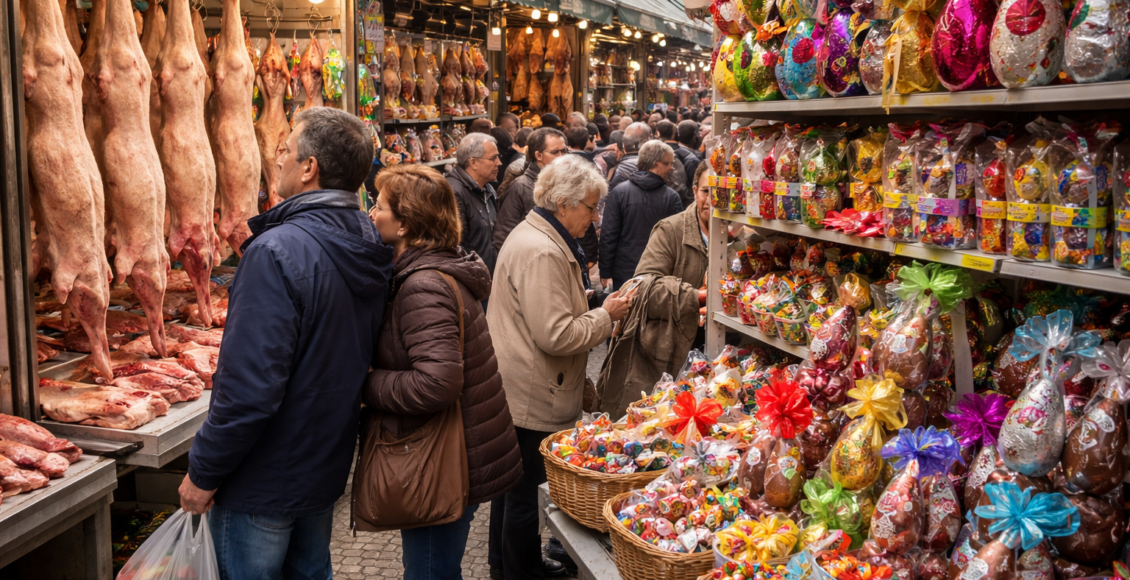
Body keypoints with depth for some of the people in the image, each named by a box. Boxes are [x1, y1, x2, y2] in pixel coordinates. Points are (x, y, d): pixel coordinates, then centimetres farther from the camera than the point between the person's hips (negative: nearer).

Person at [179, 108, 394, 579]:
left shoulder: (279, 252, -26)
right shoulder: (368, 244, 1)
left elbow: (250, 388, -29)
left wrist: (203, 472, -16)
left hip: (262, 486, -8)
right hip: (328, 470, 8)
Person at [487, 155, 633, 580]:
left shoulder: (531, 235, 12)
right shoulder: (542, 253, -23)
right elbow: (556, 336, -26)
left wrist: (597, 309, 15)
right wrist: (605, 316, -13)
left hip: (514, 390, 11)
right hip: (532, 397, -11)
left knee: (513, 478, 23)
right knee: (526, 487, 2)